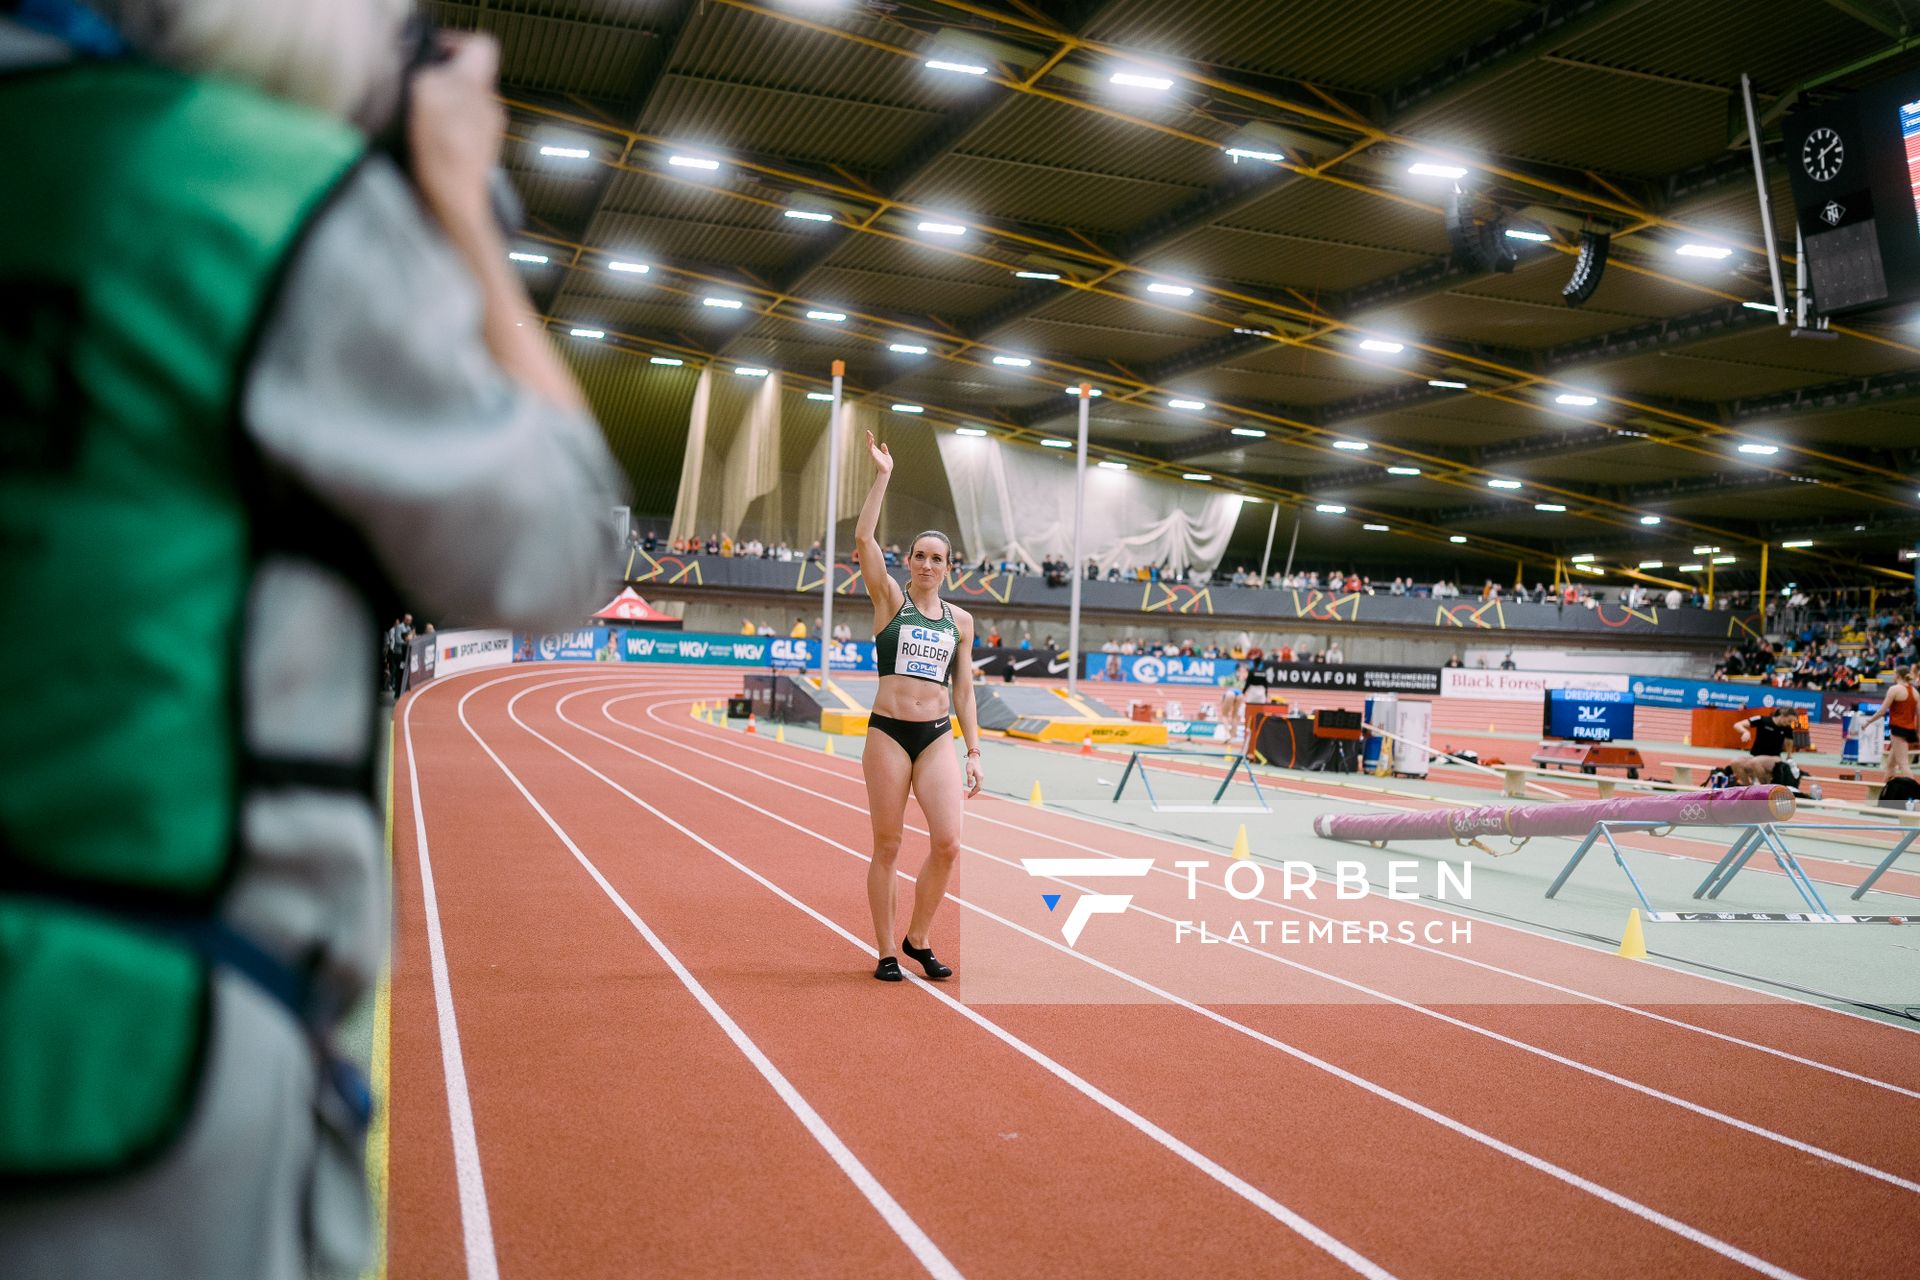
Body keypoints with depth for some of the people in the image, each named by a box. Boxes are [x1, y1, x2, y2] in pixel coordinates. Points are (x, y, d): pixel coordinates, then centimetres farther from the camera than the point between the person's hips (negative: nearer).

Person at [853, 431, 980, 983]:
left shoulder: (961, 620, 11)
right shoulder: (890, 600, 4)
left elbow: (964, 692, 13)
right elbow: (863, 538, -10)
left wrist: (975, 754, 8)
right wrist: (882, 476, -11)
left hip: (939, 736, 2)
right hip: (888, 731, -2)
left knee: (947, 843, -9)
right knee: (887, 846, 2)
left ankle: (918, 939, 12)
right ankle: (886, 952, 14)